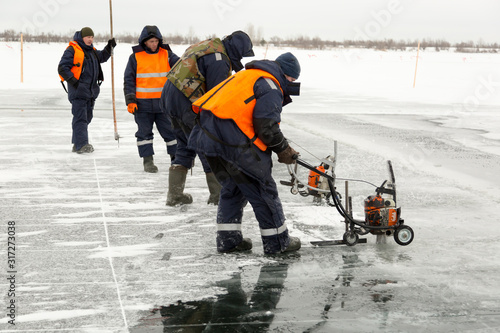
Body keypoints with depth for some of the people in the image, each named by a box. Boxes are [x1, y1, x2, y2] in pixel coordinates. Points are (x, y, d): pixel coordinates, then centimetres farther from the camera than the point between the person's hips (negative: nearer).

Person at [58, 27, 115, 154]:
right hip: (78, 90, -8)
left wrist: (109, 47, 13)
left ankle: (77, 144, 22)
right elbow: (62, 68, -11)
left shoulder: (92, 51, 17)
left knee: (87, 117, 12)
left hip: (91, 91, 9)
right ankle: (81, 144, -16)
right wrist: (73, 81, -19)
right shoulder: (72, 50, -8)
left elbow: (102, 57, 30)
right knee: (80, 117, -13)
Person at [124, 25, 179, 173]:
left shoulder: (166, 54, 5)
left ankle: (176, 159, 17)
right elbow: (129, 80, 2)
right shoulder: (135, 57, 1)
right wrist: (130, 100, -6)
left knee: (170, 130, 5)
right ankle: (148, 160, 14)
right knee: (144, 132, 5)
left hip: (163, 103, 1)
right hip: (142, 104, -1)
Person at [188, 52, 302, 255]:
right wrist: (283, 150, 2)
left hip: (207, 135, 9)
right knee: (262, 187, 3)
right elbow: (266, 126, -13)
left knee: (232, 186, 22)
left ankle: (228, 239, 25)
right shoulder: (270, 85, -2)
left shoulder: (248, 76, 27)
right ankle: (277, 242, 11)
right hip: (232, 139, -9)